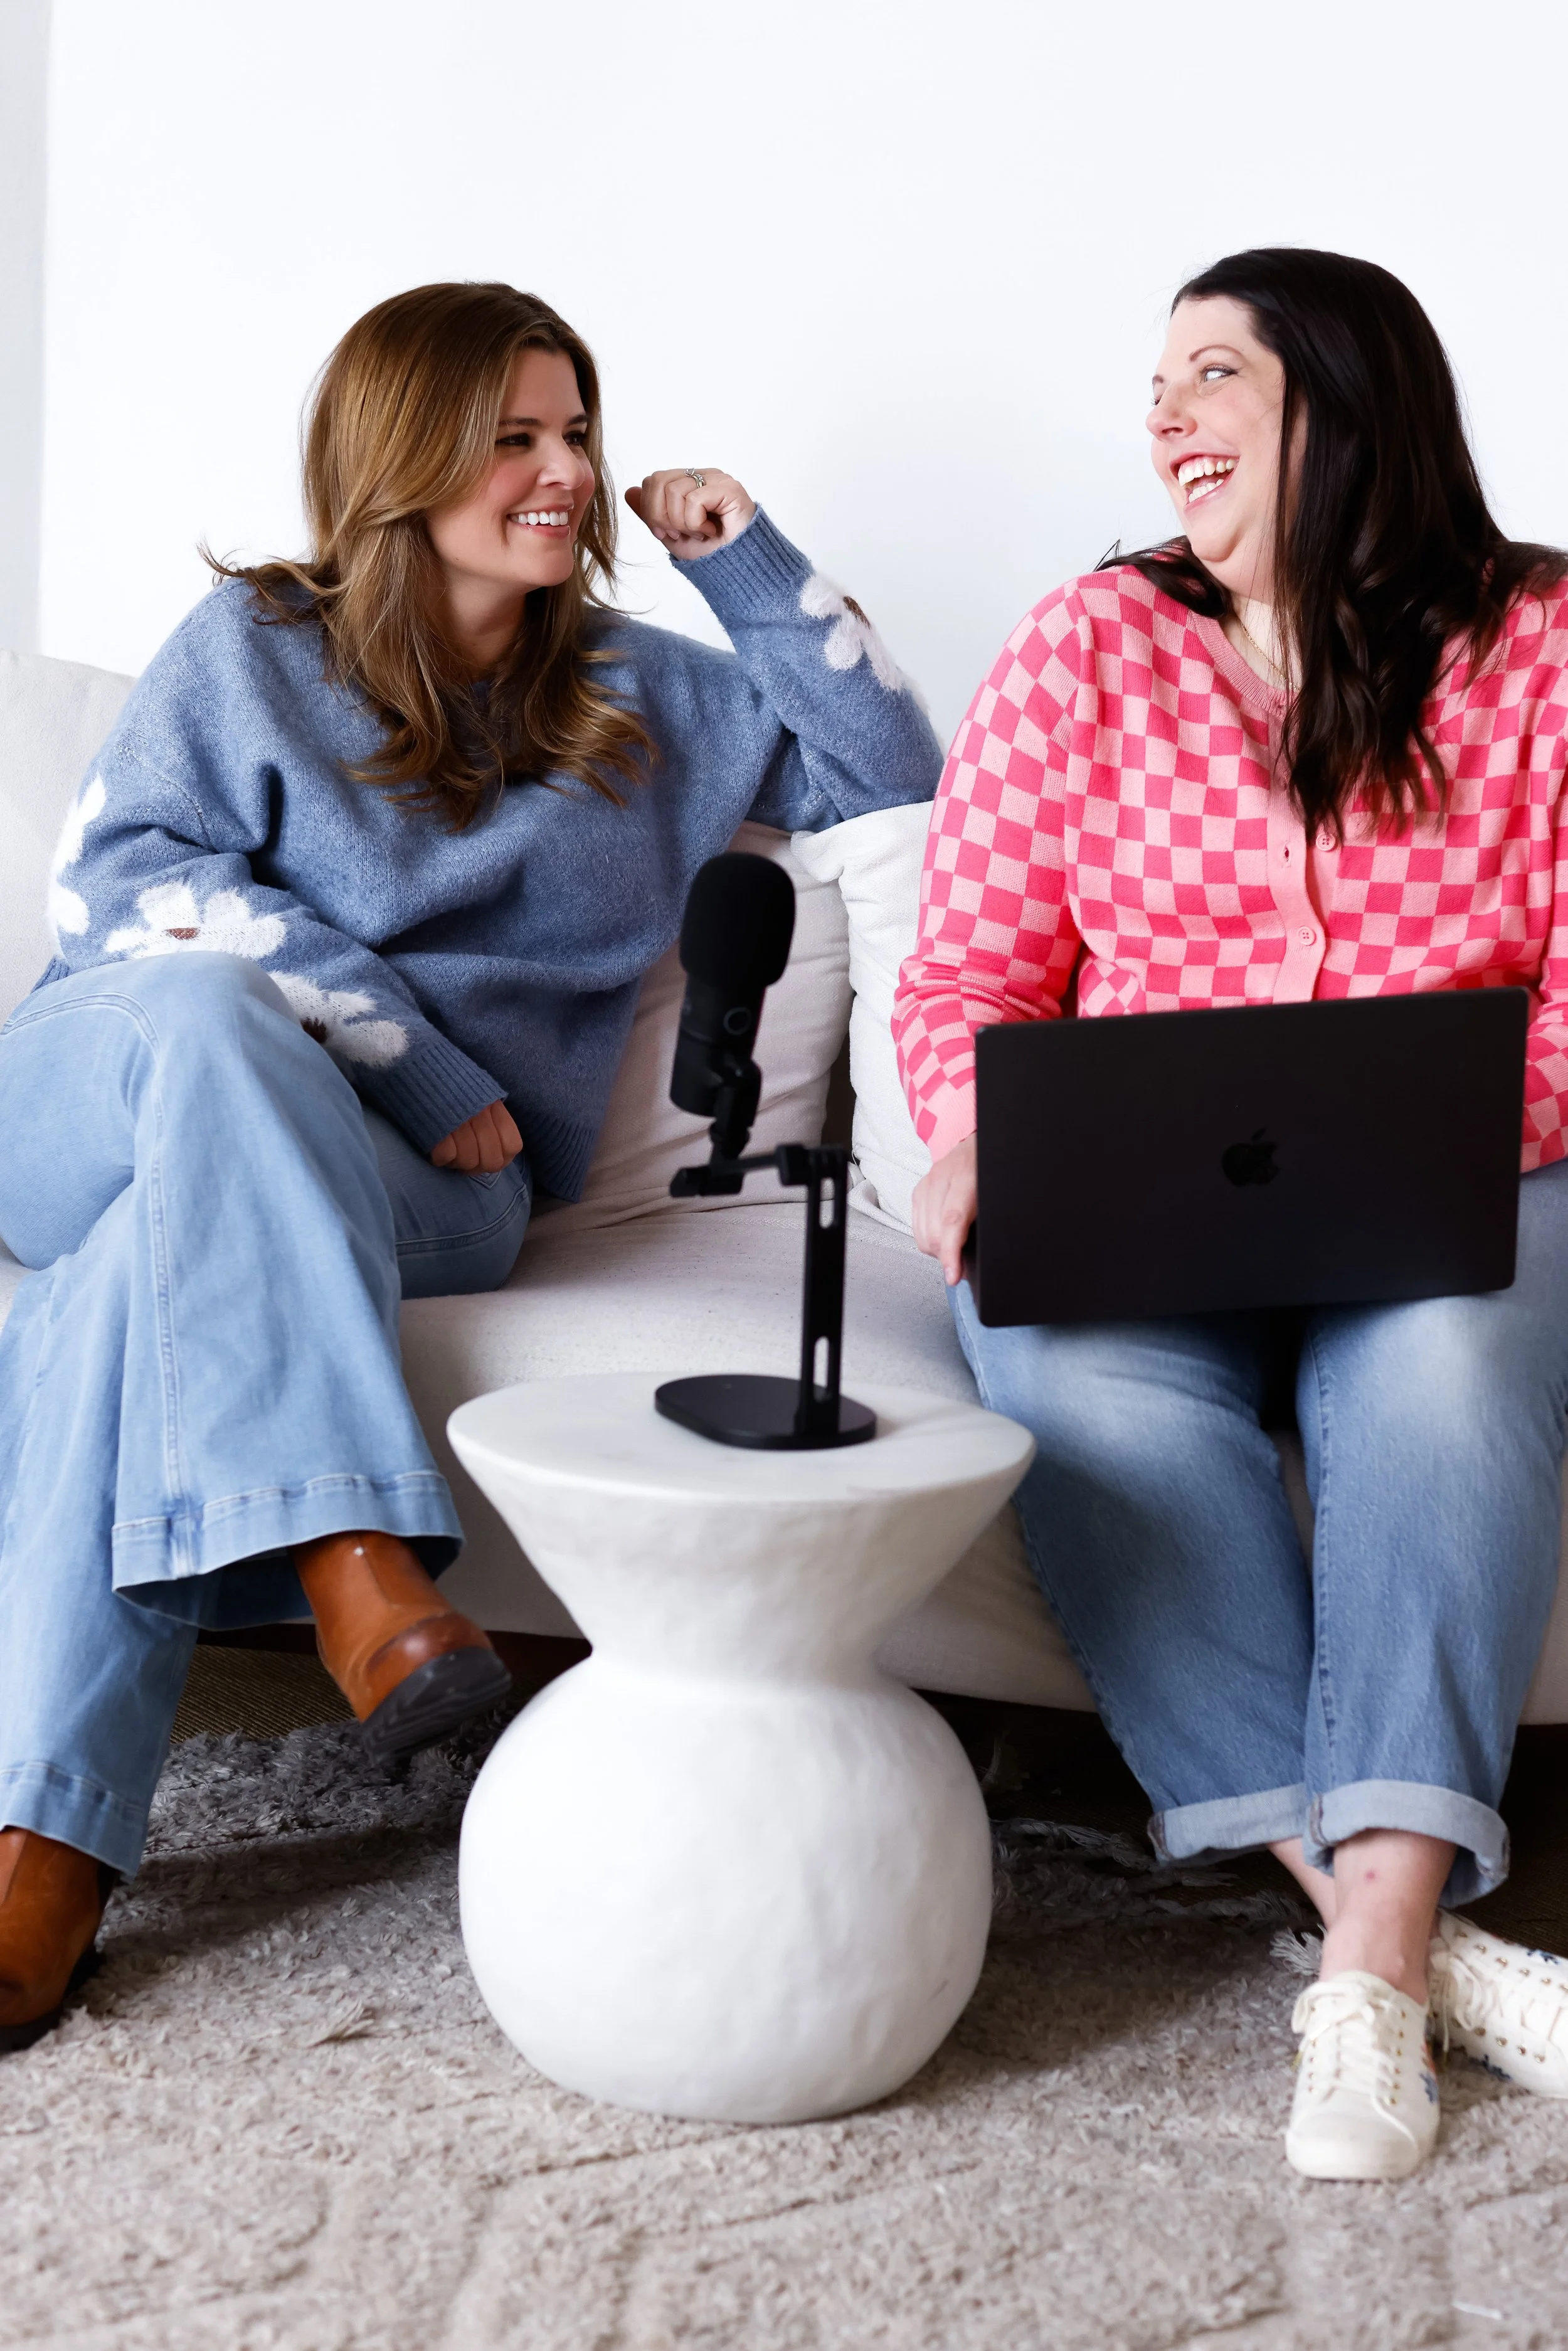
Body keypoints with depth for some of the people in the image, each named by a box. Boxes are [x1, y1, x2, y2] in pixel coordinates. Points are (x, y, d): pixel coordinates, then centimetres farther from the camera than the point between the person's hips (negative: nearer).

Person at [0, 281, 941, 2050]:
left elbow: (892, 774, 23)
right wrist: (382, 1040, -11)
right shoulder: (256, 643, 13)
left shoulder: (639, 698, 23)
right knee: (206, 1008, -39)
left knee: (145, 1273, -34)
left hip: (410, 1177, 1)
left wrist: (749, 564, 15)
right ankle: (354, 1567, -50)